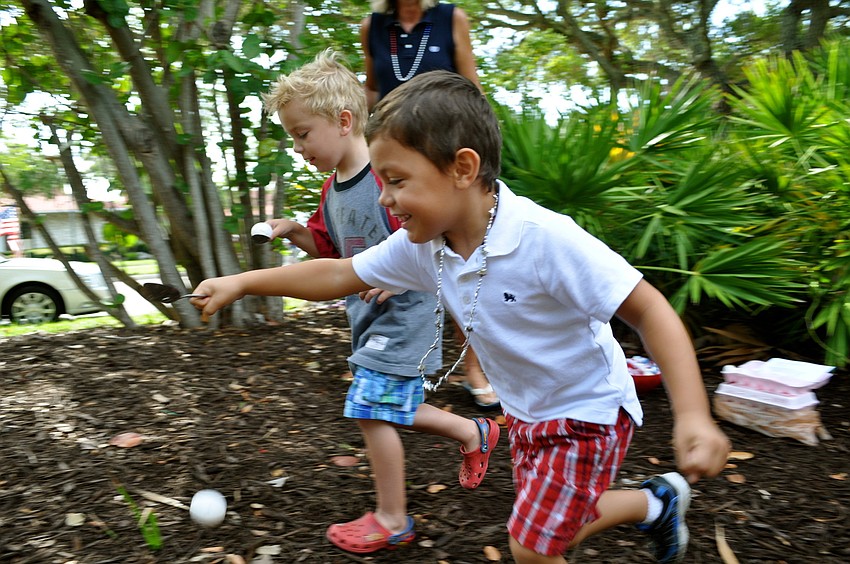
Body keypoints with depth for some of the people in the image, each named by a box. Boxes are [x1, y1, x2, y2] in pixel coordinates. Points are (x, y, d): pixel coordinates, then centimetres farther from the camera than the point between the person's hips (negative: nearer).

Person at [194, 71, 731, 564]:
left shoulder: (547, 239, -33)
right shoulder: (421, 246, -13)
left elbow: (648, 308, -29)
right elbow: (338, 275, -1)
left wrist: (694, 416, -38)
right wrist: (240, 283, -4)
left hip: (587, 410, -7)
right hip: (526, 411, 7)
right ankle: (658, 502, 43)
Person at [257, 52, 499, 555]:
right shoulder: (333, 189, 8)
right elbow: (330, 246, 20)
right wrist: (297, 232, 3)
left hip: (402, 314, -9)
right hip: (369, 319, 9)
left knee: (371, 409, -7)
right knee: (395, 409, 17)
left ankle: (392, 520, 12)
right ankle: (474, 433, 38)